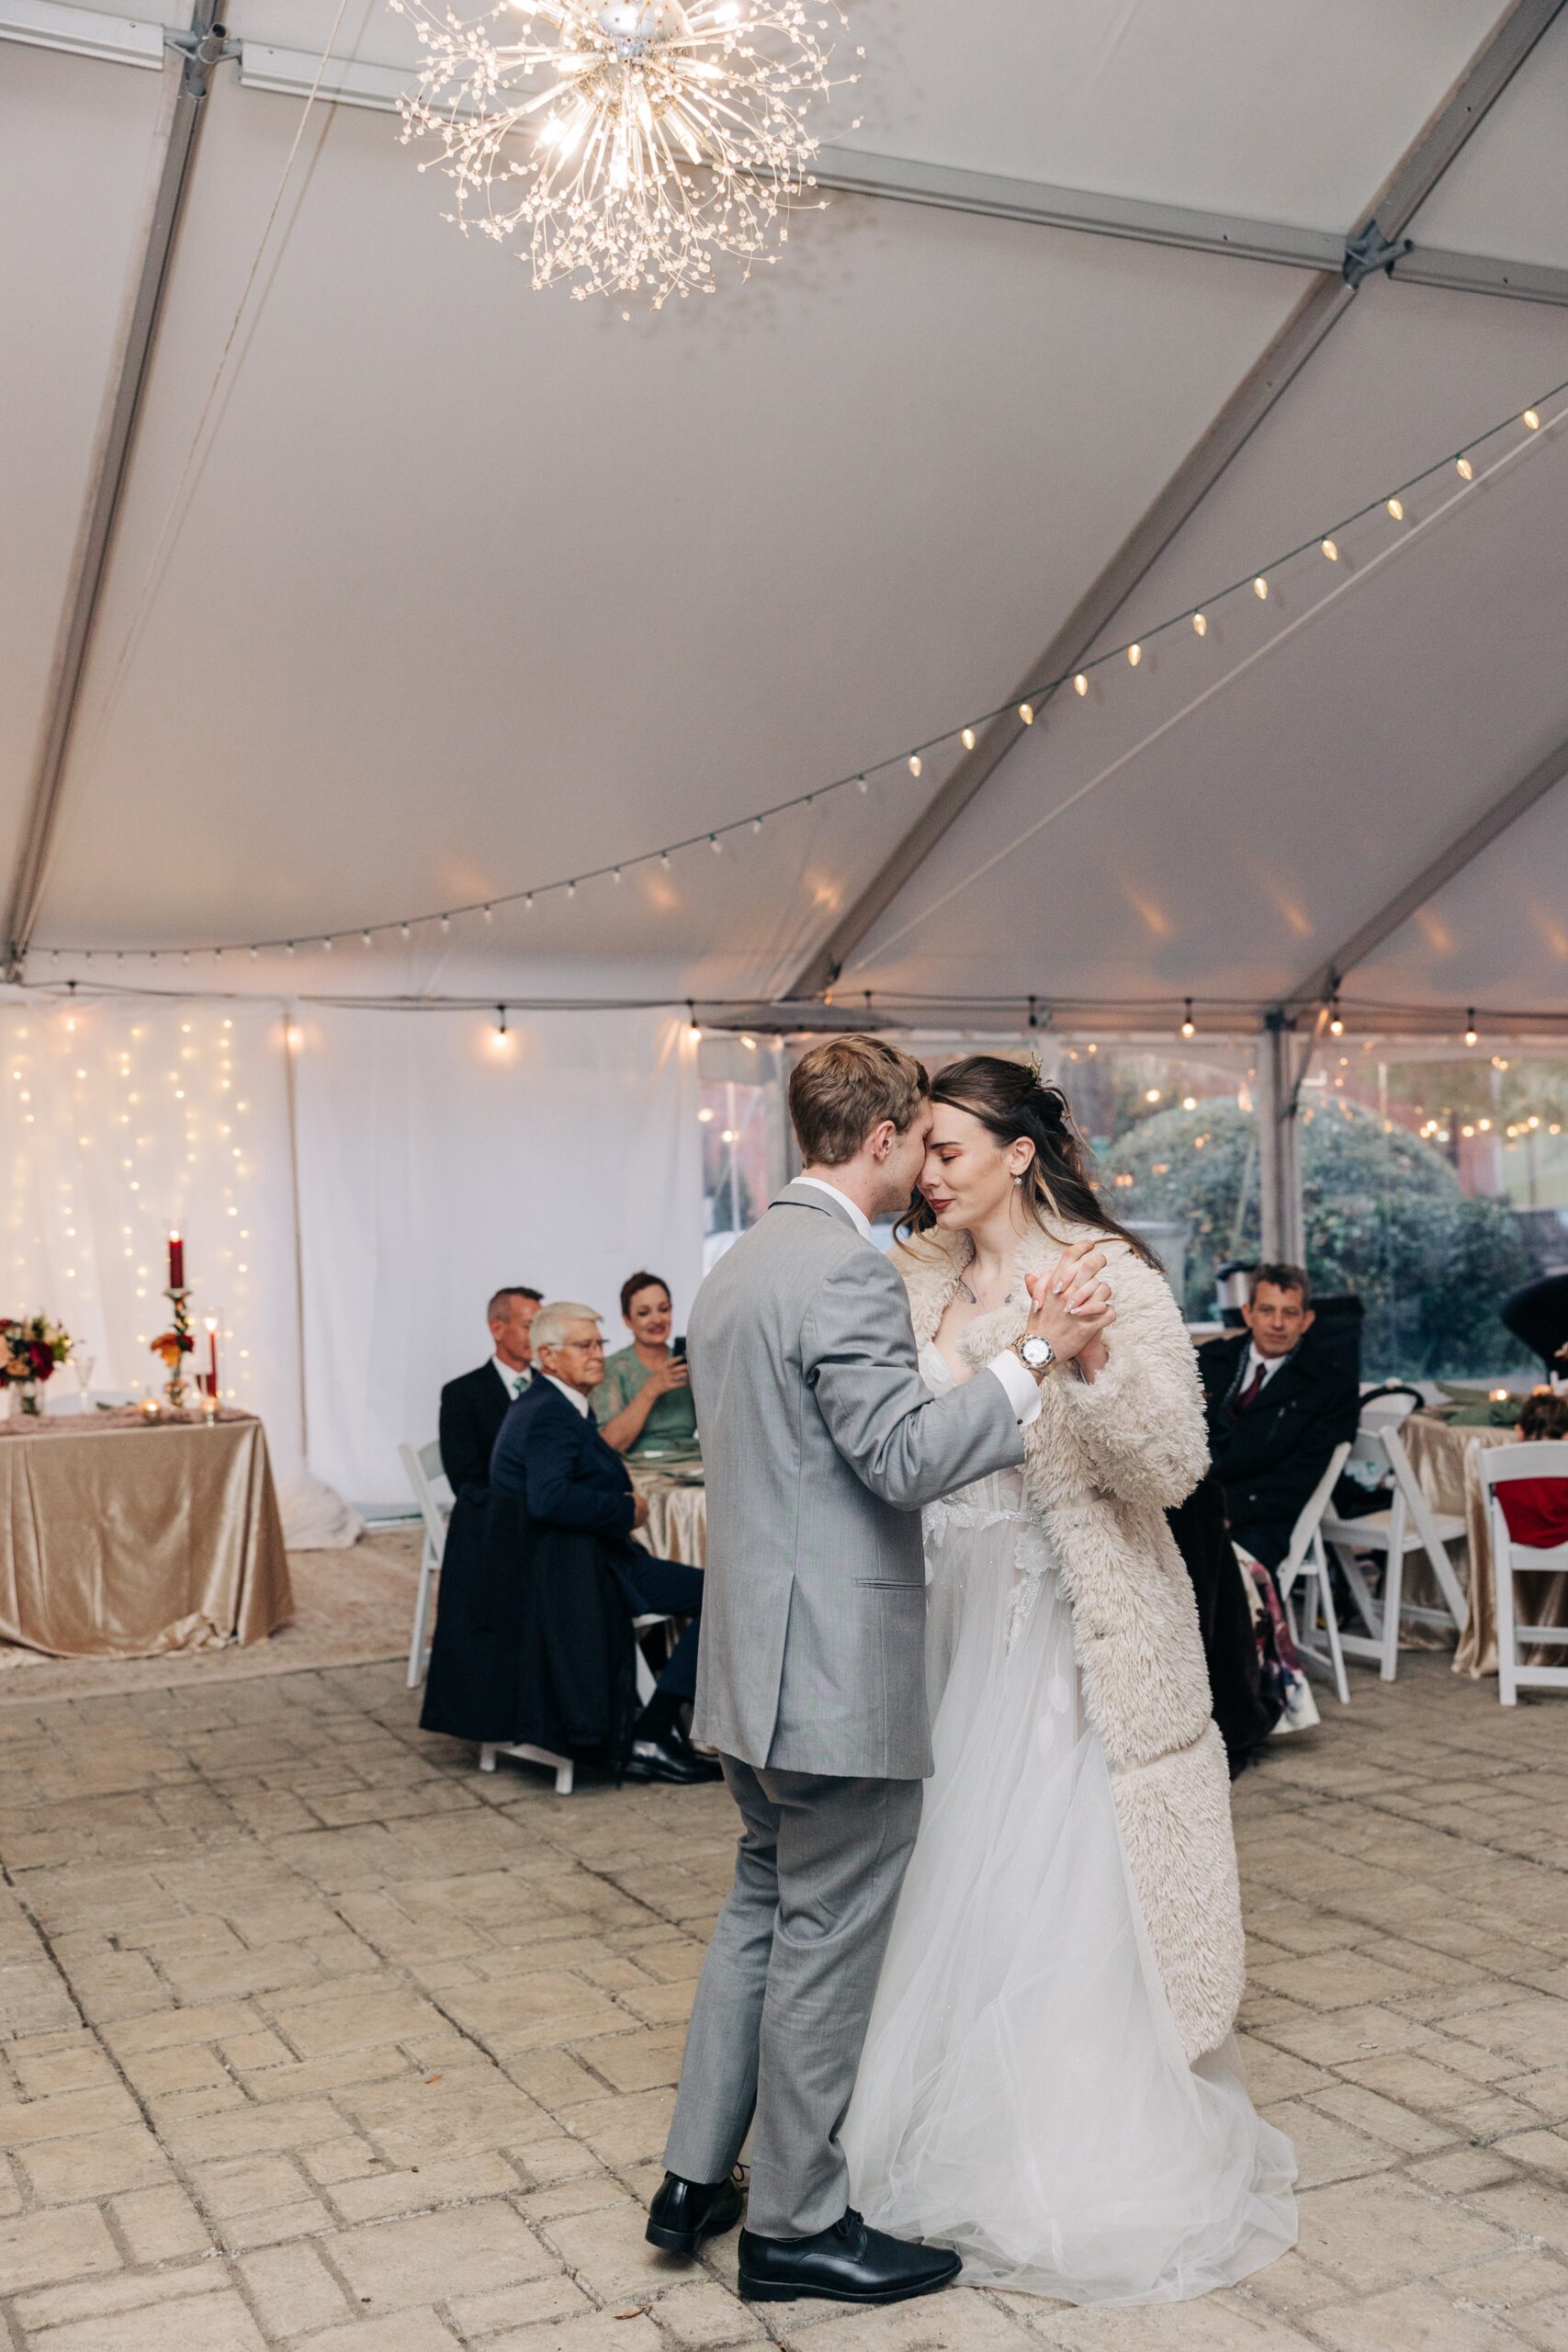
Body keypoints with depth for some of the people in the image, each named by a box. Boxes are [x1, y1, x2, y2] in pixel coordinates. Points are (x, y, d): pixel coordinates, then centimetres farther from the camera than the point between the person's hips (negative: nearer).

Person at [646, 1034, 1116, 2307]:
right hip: (840, 1665, -10)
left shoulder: (735, 1267, 12)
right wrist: (1035, 1353, -23)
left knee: (763, 1907, 21)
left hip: (757, 1656, 10)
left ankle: (695, 2178, 28)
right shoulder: (847, 1268, -19)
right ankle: (795, 2225, 18)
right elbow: (907, 1458, -25)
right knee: (827, 1940, 3)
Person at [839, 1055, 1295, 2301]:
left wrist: (1090, 1362, -30)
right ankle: (968, 2145, 31)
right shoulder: (921, 1277, 6)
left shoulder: (1114, 1277, -10)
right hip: (956, 1627, 5)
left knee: (1079, 1894, 2)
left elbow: (1174, 1468, -16)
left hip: (1076, 1637, -5)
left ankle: (1099, 2173, 20)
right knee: (958, 1888, 12)